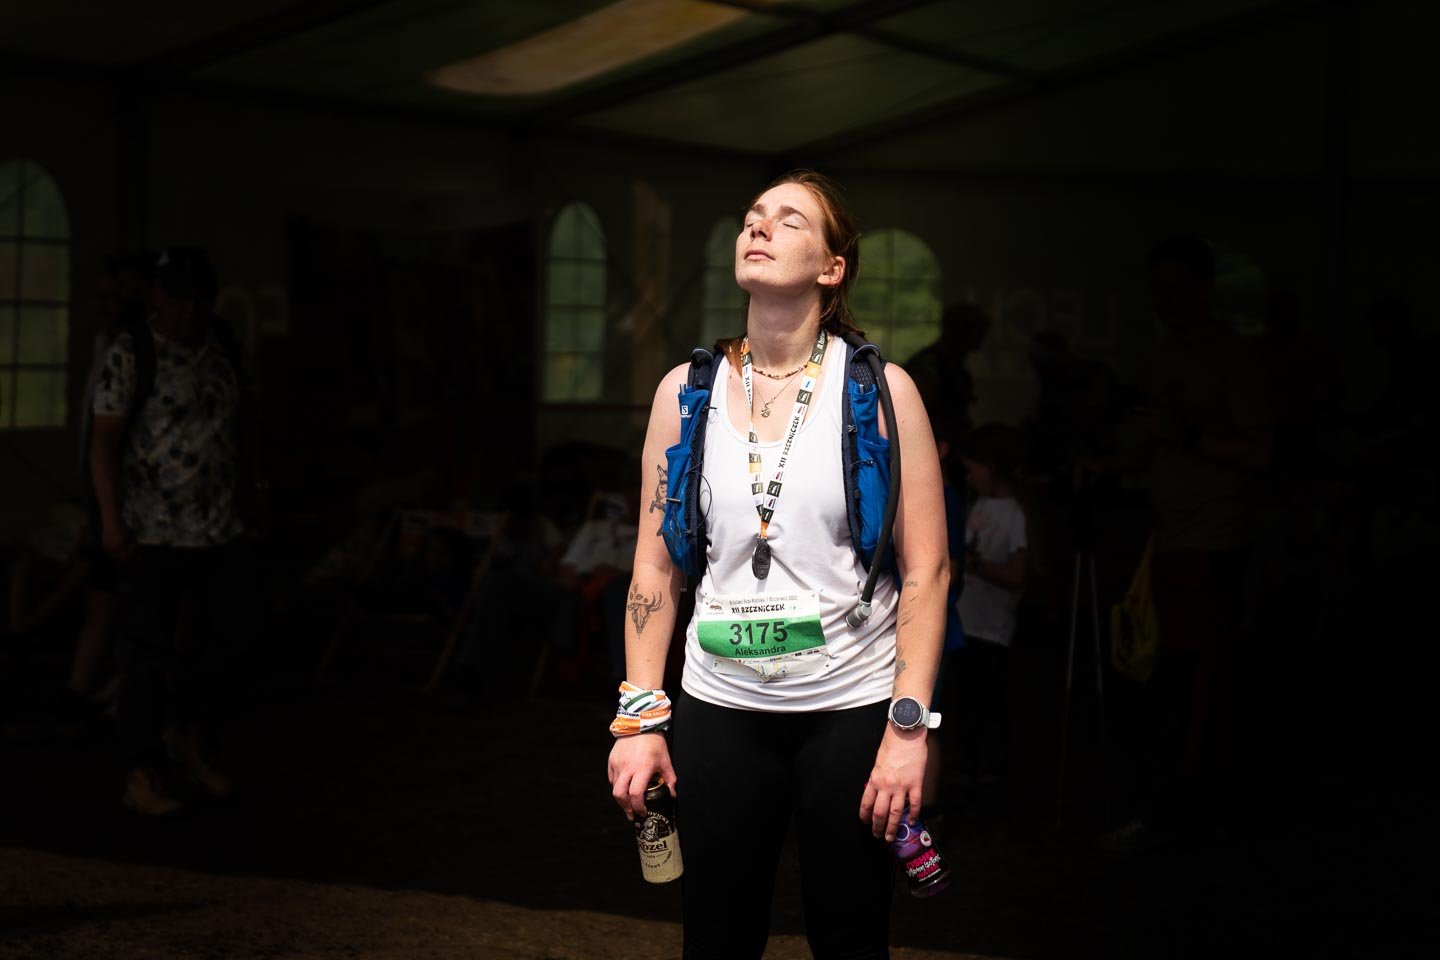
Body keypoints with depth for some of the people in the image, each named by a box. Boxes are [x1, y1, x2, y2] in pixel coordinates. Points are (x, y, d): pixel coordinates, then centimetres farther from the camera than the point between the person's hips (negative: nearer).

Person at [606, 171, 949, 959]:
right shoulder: (686, 391, 5)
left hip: (850, 709, -2)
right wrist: (640, 718, 2)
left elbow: (926, 570, -6)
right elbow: (655, 570, 7)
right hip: (720, 708, 2)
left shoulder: (880, 391, -4)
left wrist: (909, 726, -11)